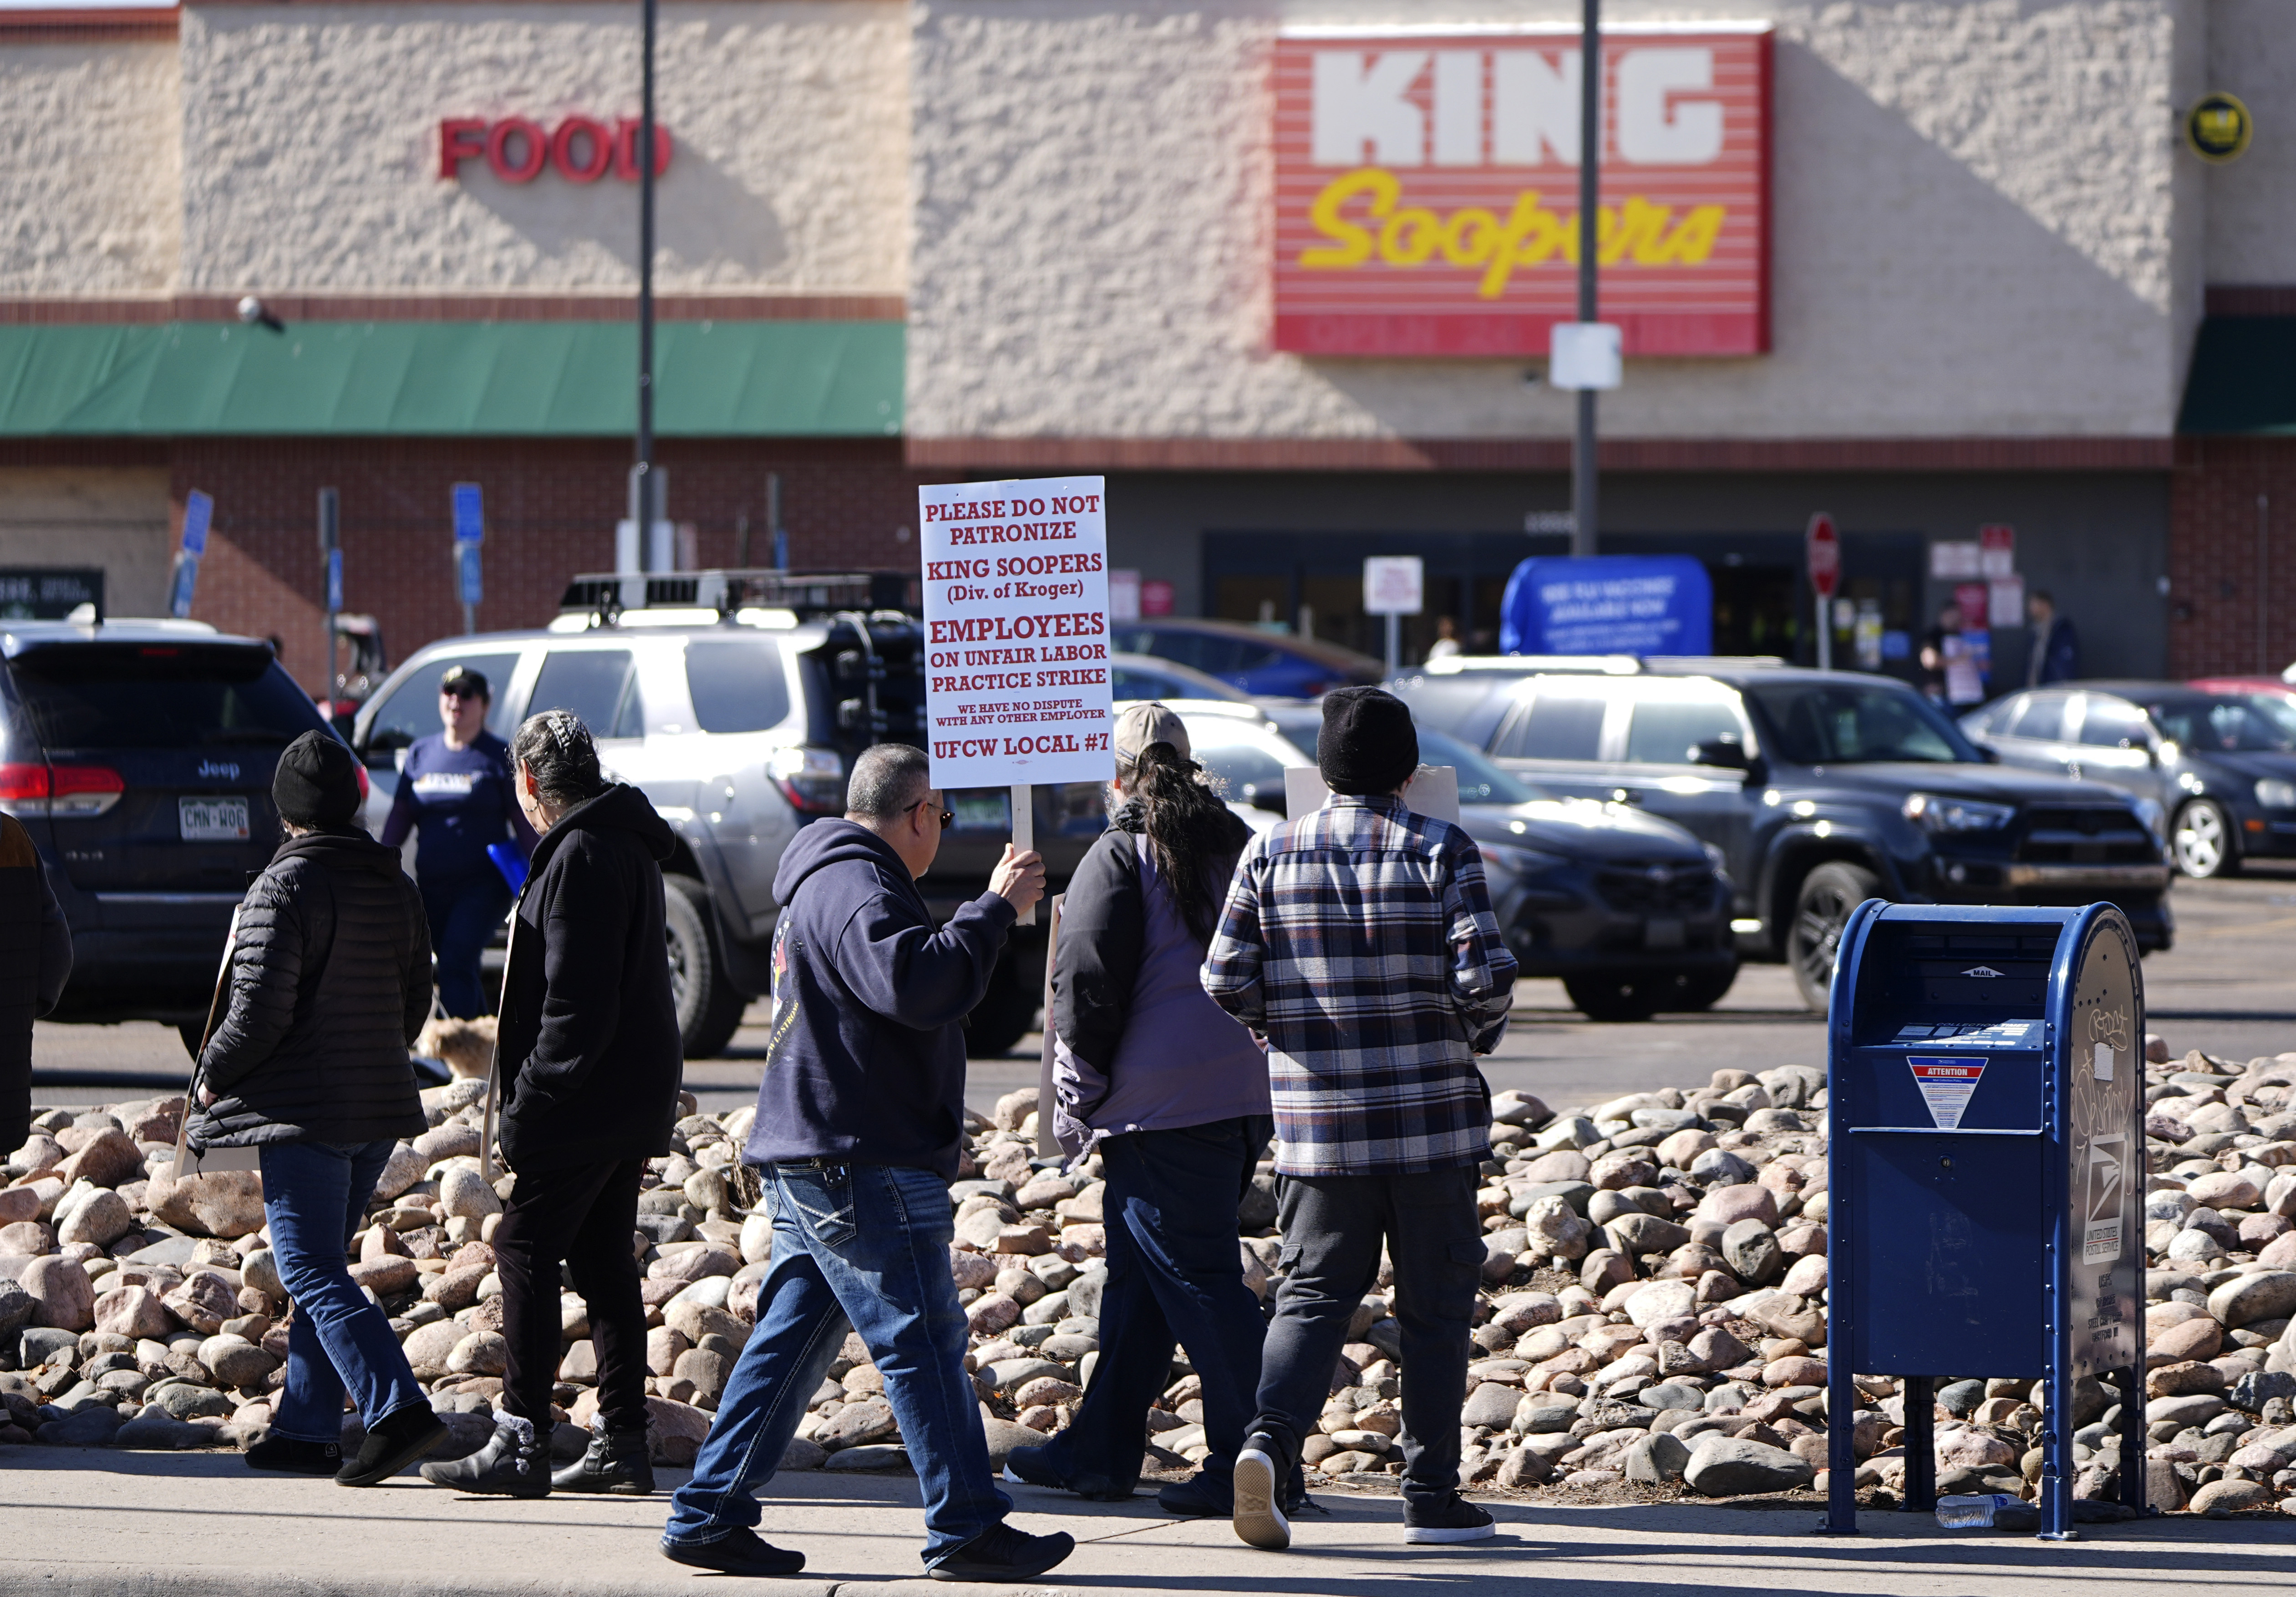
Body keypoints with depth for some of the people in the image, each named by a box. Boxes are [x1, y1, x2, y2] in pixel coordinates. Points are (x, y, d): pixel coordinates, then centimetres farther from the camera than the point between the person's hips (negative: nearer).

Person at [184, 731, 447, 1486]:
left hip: (302, 1109, -8)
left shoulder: (285, 886, -14)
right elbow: (415, 999, 14)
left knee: (313, 1274, -7)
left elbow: (260, 1009, -17)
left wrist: (214, 1074, -1)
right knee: (320, 1268, 17)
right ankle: (307, 1431, 17)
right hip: (381, 1107, 8)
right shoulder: (395, 886, 9)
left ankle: (398, 1409, -22)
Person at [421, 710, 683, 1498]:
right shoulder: (629, 845, 16)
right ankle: (622, 1443, 11)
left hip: (584, 1104, -10)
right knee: (603, 1260, 11)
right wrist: (522, 1033, 27)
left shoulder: (581, 855, -16)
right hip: (634, 1101, 10)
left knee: (526, 1251, -7)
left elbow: (578, 999, -21)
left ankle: (521, 1444, -9)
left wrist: (529, 1099, -18)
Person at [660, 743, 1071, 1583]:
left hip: (813, 1166, 11)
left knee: (792, 1340, 10)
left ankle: (707, 1517, 10)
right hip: (864, 1168, -11)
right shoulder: (856, 890, -14)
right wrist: (995, 907, -22)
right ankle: (966, 1529, -3)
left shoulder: (827, 885, 22)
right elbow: (916, 986, -29)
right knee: (921, 1340, -6)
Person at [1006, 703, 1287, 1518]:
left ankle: (1249, 1458, -7)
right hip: (1243, 1095, 8)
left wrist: (1076, 1106, -3)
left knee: (1196, 1277, -5)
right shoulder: (1239, 846, 13)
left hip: (1162, 1101, -8)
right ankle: (1100, 1449, 23)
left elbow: (1087, 990, -11)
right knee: (1139, 1272, 16)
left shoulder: (1120, 858, -9)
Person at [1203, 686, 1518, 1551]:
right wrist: (1478, 1033, 7)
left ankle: (1268, 1439, -17)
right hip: (1430, 1120, -2)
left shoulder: (1271, 854, 1)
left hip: (1316, 1122, 2)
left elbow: (1224, 979, -1)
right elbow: (1486, 976, -14)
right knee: (1434, 1309, 7)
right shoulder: (1440, 852, -6)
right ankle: (1431, 1494, 9)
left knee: (1314, 1294, 7)